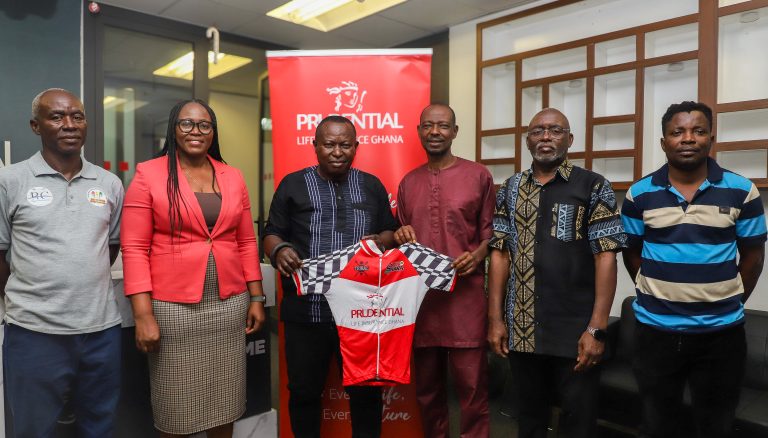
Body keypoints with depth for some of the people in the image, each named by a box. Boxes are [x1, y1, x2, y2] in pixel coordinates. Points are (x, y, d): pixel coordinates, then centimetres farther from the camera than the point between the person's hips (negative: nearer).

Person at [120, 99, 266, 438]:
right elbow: (134, 248, -6)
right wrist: (143, 314, -11)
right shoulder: (148, 174, -2)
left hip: (230, 305, 3)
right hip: (173, 307, -3)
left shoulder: (233, 177, 8)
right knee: (176, 410, 11)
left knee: (223, 405, 14)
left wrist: (256, 298, 8)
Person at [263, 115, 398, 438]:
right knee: (304, 390, 13)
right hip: (306, 311, -1)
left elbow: (391, 231, 13)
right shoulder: (293, 185, 4)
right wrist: (279, 250, -19)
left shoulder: (372, 186, 10)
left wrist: (381, 241, -9)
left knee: (367, 390, 13)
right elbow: (272, 234, 4)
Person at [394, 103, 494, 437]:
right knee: (426, 385, 14)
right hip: (419, 295, 4)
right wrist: (401, 237, -1)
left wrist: (476, 256, -15)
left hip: (465, 295, -3)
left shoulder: (478, 175, 2)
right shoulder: (408, 182, 13)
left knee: (471, 384, 1)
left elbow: (490, 231, 3)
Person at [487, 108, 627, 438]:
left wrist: (596, 328, -14)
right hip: (521, 331, 3)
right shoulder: (510, 189, 7)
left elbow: (605, 257, -8)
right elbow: (500, 254, 6)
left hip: (576, 331, -3)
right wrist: (495, 318, 1)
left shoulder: (593, 187, -4)